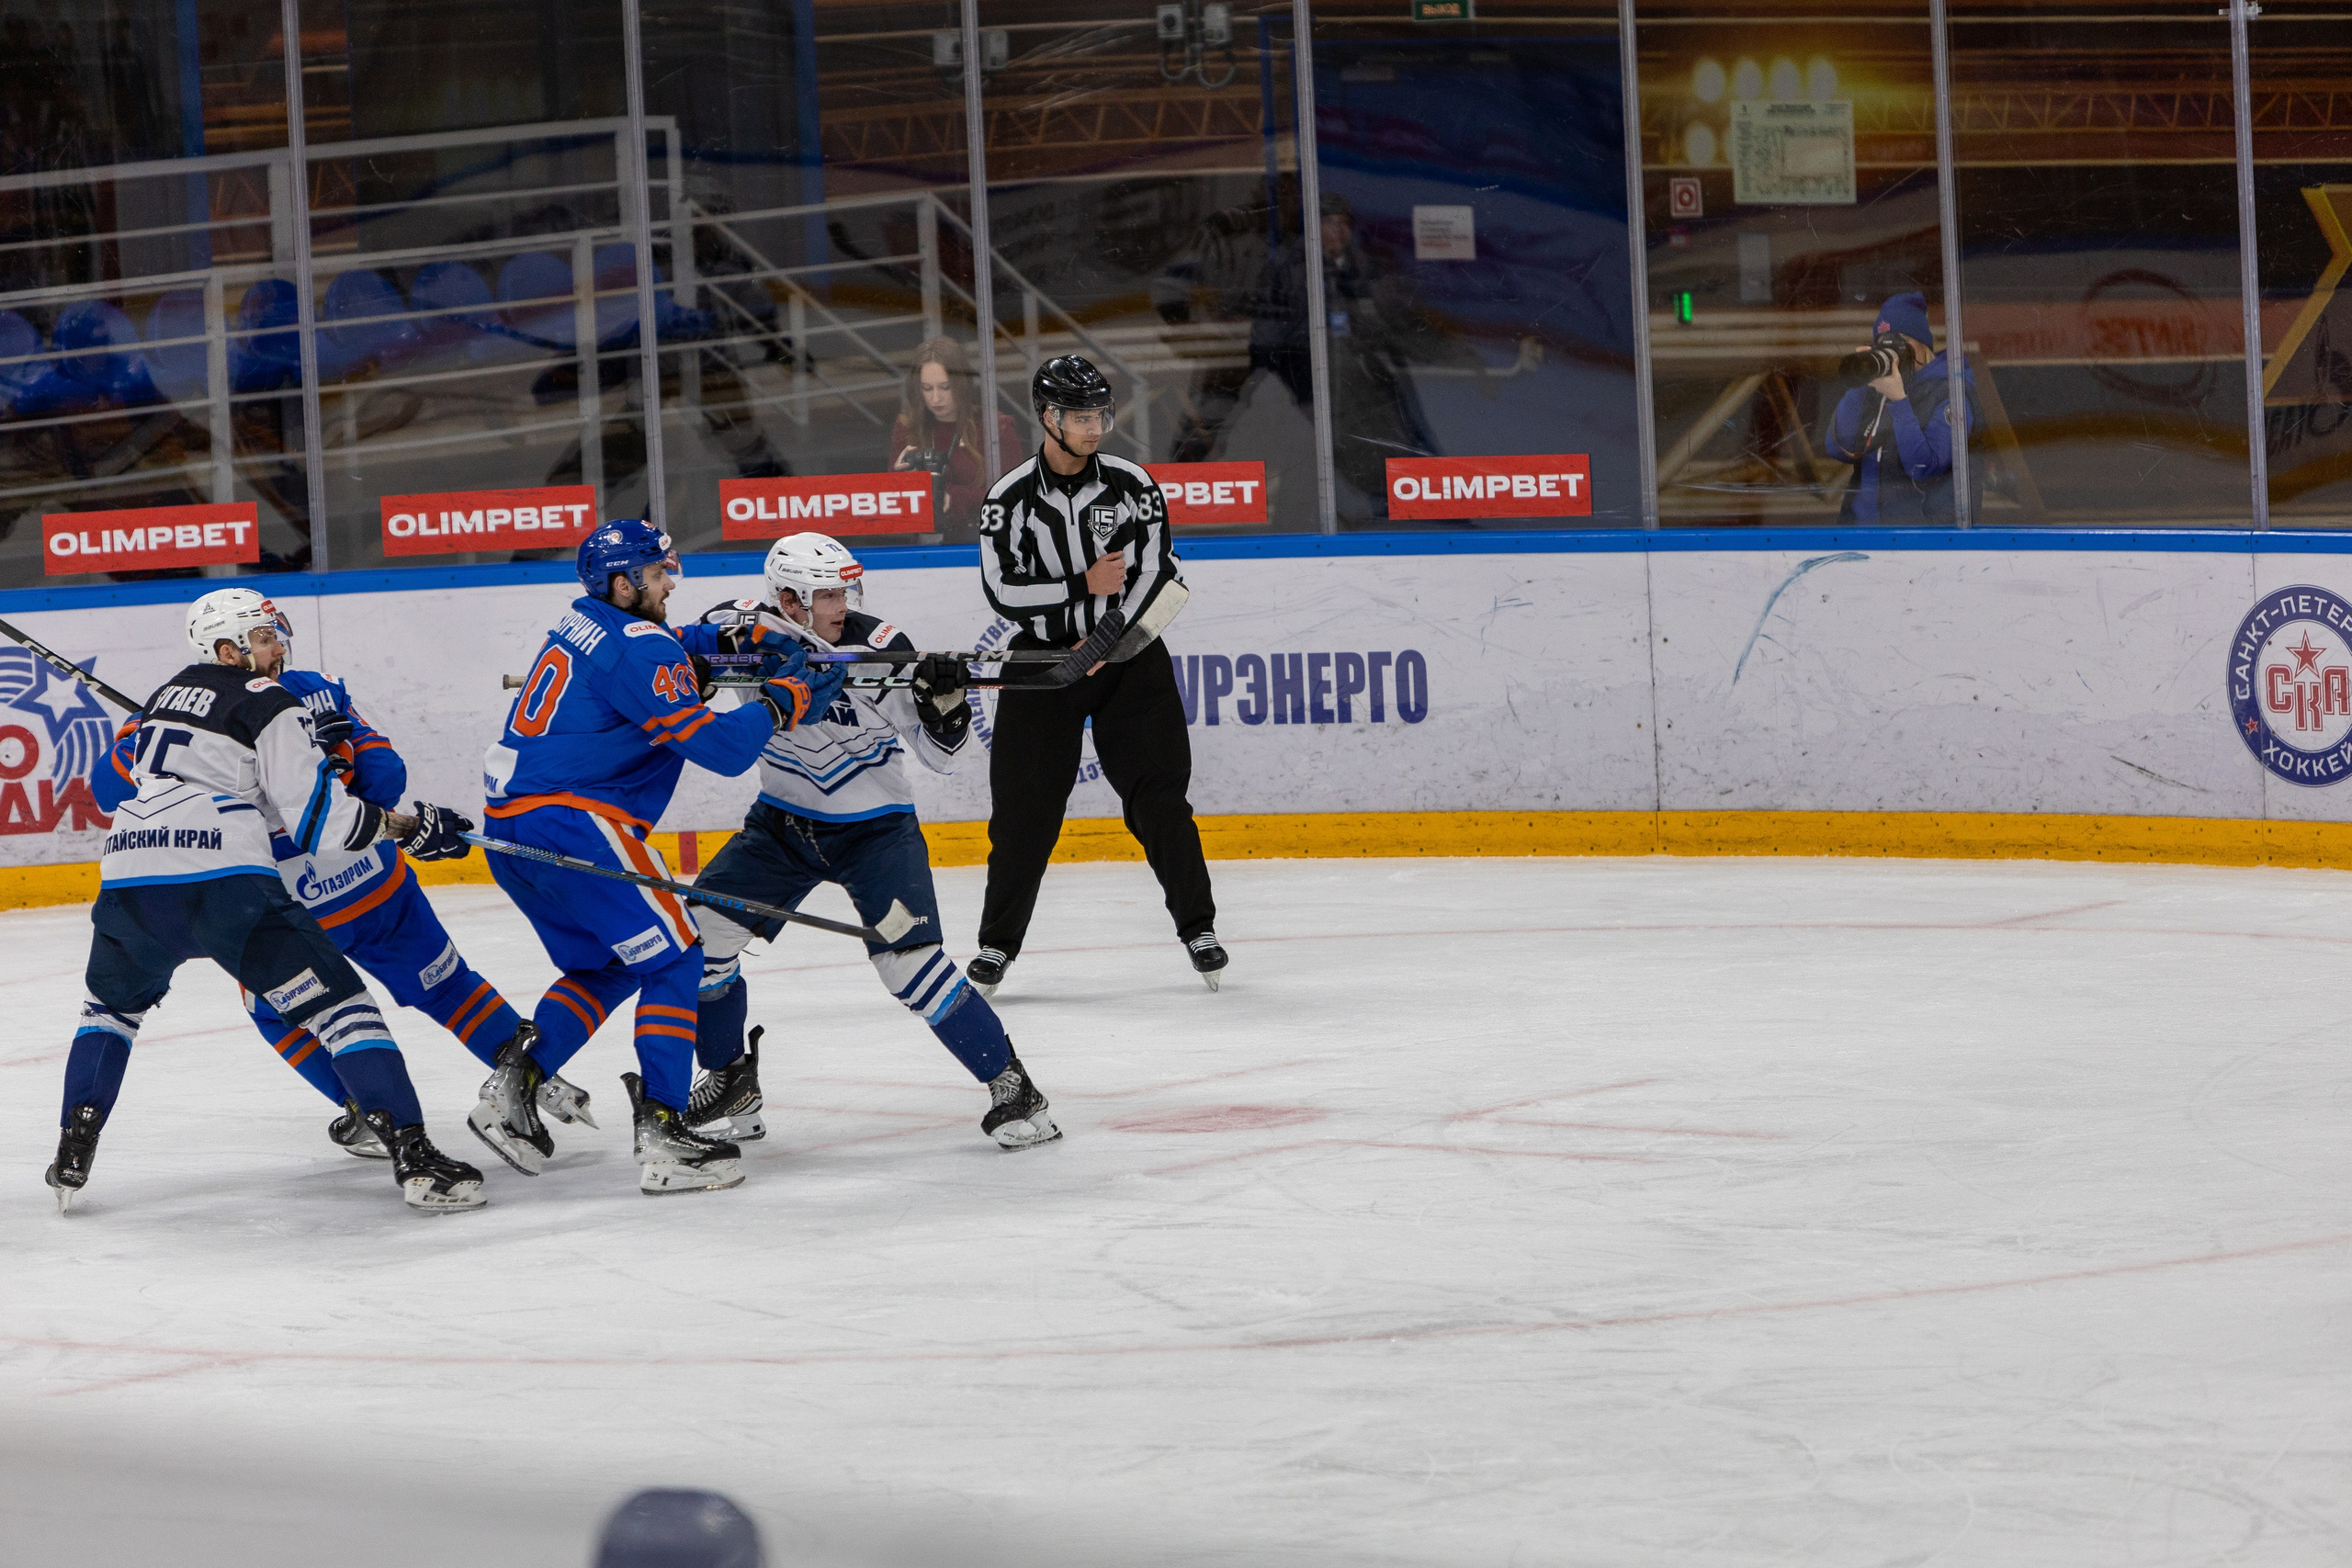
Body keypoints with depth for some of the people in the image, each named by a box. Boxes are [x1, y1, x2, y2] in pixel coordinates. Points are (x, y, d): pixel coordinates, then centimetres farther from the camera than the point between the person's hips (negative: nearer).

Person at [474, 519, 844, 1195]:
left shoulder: (587, 620, 16)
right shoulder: (638, 650, -13)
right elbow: (720, 748, -16)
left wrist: (735, 640, 24)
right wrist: (782, 700, -2)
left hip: (510, 827, 10)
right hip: (568, 822, -10)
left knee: (608, 964, 22)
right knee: (672, 956, -5)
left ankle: (513, 1088, 10)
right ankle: (662, 1134, -15)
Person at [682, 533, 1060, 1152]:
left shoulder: (880, 647, -20)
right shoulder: (745, 627, -12)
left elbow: (939, 753, -14)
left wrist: (943, 700, -33)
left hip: (875, 827, -4)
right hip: (783, 821, 4)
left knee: (908, 962, -19)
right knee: (700, 928, -6)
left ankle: (1011, 1085, -5)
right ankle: (730, 1083, 14)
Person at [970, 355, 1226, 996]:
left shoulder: (1131, 485, -2)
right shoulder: (1010, 499, -5)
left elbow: (1159, 575, -5)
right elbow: (1004, 590, -10)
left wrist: (1111, 638, -15)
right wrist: (1083, 587, -18)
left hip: (1130, 657, 1)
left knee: (1159, 793, -4)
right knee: (1024, 807, -1)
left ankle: (1197, 926, 6)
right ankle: (998, 942, 9)